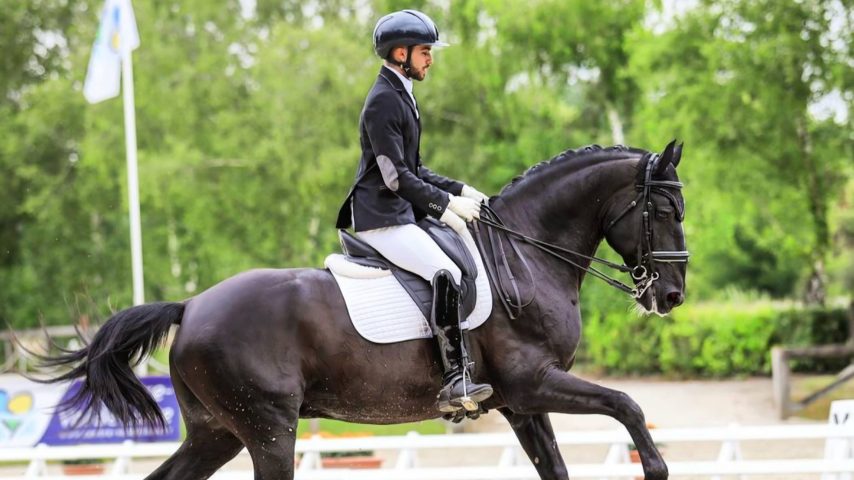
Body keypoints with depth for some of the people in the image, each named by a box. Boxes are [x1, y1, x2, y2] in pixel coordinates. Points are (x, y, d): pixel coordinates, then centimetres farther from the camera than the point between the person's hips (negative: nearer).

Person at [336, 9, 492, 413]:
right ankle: (454, 381, -33)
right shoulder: (383, 102, -13)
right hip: (381, 219, -11)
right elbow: (395, 177, -18)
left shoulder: (401, 97, 19)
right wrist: (448, 203, -14)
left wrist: (460, 190, 13)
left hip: (401, 213, 11)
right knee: (447, 274, -27)